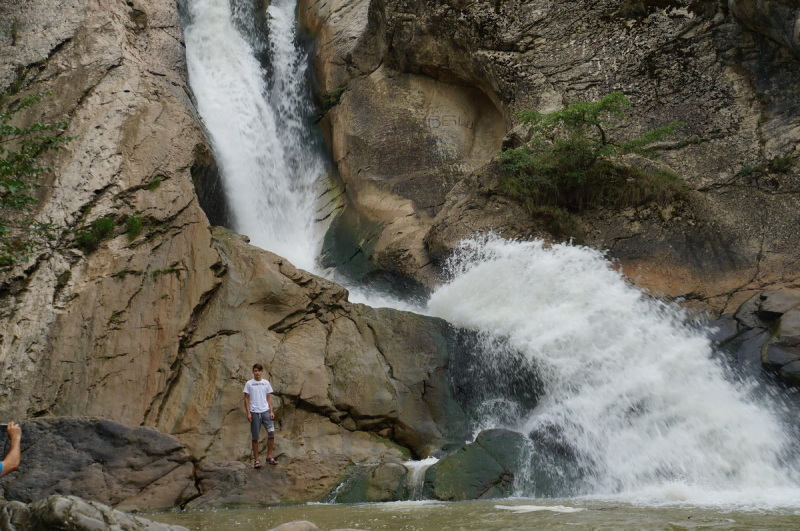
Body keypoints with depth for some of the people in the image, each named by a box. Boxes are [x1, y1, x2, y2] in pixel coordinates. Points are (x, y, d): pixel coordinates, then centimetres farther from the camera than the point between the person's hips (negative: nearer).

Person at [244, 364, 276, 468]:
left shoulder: (266, 383, 8)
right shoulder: (249, 384, 0)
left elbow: (269, 398, 10)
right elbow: (246, 399, 1)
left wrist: (271, 411, 2)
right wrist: (248, 413, -7)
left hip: (266, 411, 2)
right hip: (255, 412, -2)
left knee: (271, 433, -6)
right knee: (255, 437, 3)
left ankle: (269, 457, 7)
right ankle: (256, 460, 11)